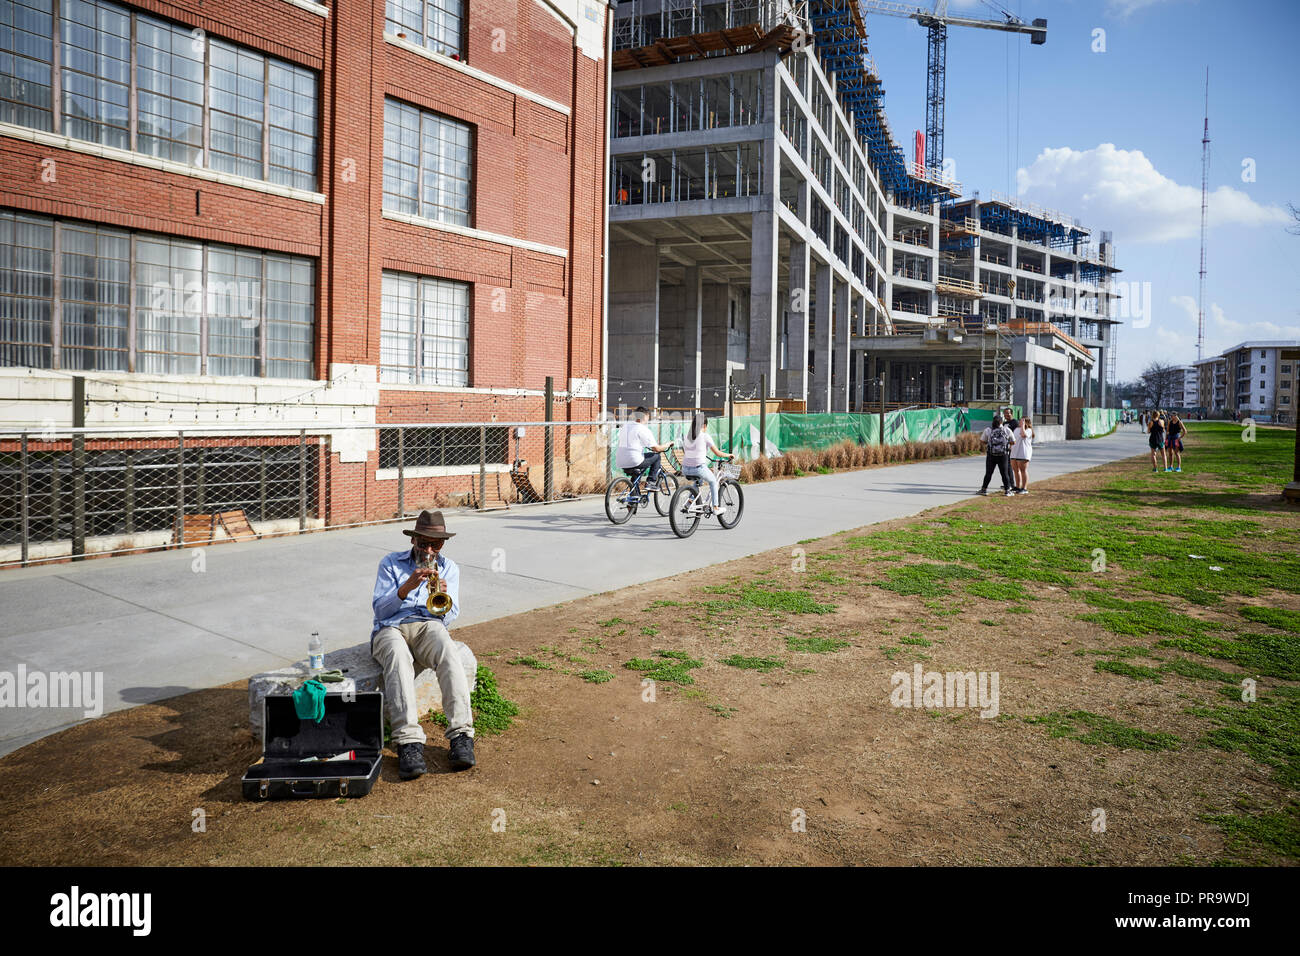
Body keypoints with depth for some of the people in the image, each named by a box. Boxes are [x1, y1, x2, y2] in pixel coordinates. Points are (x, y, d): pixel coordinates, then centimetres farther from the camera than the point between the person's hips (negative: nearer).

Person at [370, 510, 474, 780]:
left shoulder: (449, 568, 17)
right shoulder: (391, 563, 12)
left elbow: (448, 618, 7)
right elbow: (379, 609, 0)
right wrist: (406, 587, -17)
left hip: (429, 626, 1)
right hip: (390, 629, -1)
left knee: (448, 652, -36)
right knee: (398, 656, -38)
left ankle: (461, 736, -42)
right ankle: (409, 743, -49)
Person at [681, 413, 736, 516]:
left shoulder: (687, 436, 10)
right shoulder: (705, 436, -4)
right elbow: (718, 453, -2)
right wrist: (729, 455, 16)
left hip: (685, 470, 5)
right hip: (699, 468, -5)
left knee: (698, 480, 36)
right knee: (713, 481, 23)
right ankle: (715, 508, 24)